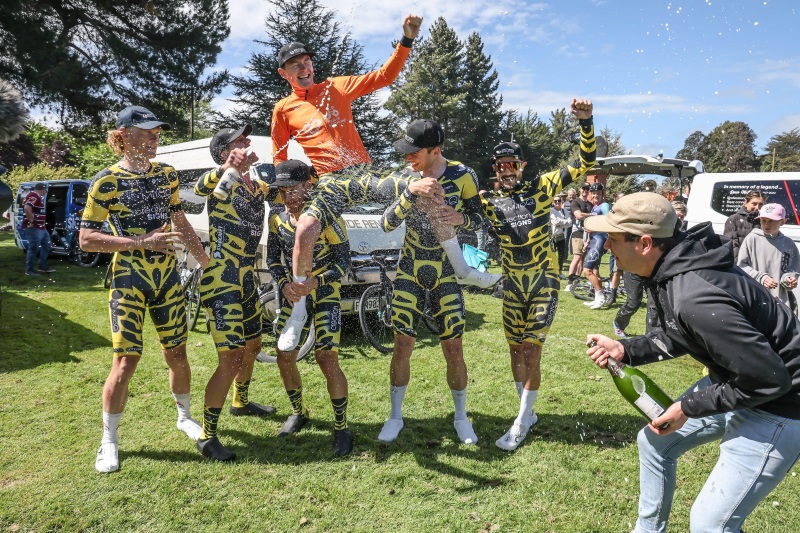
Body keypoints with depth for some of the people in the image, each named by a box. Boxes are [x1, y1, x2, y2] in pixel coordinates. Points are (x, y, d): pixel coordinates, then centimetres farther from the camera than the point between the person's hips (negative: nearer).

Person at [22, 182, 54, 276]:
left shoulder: (37, 197, 17)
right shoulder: (34, 196, -16)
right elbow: (27, 208, -32)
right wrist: (31, 221, -25)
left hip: (41, 228, 11)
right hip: (33, 228, -11)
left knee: (46, 246, 17)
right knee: (34, 248, -5)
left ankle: (42, 267, 24)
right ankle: (29, 270, 4)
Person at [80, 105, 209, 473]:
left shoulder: (167, 174, 6)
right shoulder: (107, 181, -8)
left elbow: (181, 224, 15)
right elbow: (86, 239, -11)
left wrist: (206, 261, 12)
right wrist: (143, 242, -20)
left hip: (167, 277, 4)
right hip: (129, 280, -4)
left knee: (177, 353, 11)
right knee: (126, 361, -4)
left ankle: (184, 417, 33)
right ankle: (109, 440, 15)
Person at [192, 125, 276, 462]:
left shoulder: (258, 186, 10)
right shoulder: (221, 182, -11)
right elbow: (200, 187, -33)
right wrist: (227, 168, -53)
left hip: (248, 281, 8)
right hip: (221, 284, -8)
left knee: (252, 346, 23)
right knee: (230, 360, -10)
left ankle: (241, 403, 46)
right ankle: (207, 437, 4)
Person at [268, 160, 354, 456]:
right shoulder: (277, 218, 0)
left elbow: (343, 261, -12)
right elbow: (273, 258, 5)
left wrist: (315, 281, -28)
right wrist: (284, 283, -15)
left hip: (325, 294, -5)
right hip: (291, 294, 5)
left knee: (327, 360, -13)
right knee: (285, 359, 5)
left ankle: (341, 426, 5)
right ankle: (298, 412, 31)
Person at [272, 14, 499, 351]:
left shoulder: (336, 87, 14)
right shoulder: (284, 110, 11)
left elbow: (384, 76, 11)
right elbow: (279, 158, 18)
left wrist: (407, 40, 1)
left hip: (365, 174, 3)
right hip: (332, 183, -2)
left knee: (433, 193, -13)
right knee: (305, 230, -33)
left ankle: (463, 270, 3)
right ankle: (298, 312, -12)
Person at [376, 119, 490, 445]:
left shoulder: (462, 176, -10)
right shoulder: (405, 177, -3)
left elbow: (479, 219, -1)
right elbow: (386, 224, -9)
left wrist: (460, 218, -24)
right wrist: (411, 194, -25)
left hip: (446, 273, -1)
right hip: (409, 271, 2)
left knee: (453, 348, 2)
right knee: (402, 346, 1)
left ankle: (461, 417, 23)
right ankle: (395, 416, 19)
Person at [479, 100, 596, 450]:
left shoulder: (542, 187, -3)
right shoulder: (490, 202, 3)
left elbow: (585, 162, -4)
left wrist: (585, 121, -16)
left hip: (544, 282, -3)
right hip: (512, 285, 3)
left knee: (531, 352, -7)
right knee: (516, 352, 11)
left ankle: (520, 425, 6)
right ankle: (528, 412, 31)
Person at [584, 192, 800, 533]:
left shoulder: (694, 298, -35)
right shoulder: (669, 270, -4)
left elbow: (769, 379, -29)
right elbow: (678, 336, 12)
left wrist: (689, 408, -19)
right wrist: (624, 350, -2)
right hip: (732, 381, 10)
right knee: (655, 441, 21)